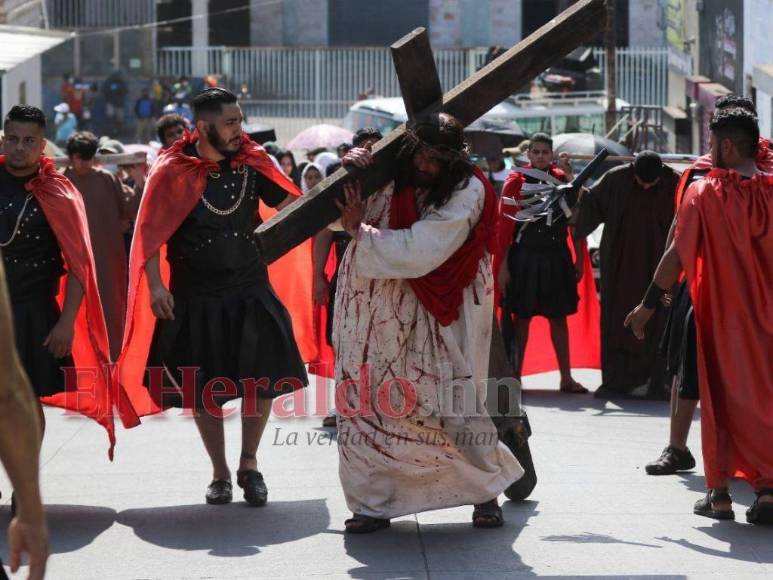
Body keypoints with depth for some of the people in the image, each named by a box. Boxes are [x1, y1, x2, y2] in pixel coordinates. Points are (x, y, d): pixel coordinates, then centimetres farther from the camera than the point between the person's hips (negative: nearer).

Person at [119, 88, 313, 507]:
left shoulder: (252, 163, -1)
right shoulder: (173, 172, -8)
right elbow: (151, 230, -5)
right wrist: (155, 284, -15)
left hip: (251, 294, 2)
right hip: (196, 299, -2)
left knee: (262, 381, 0)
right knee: (204, 390, 7)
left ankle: (249, 465, 20)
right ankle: (220, 473, 23)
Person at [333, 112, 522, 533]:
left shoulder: (465, 193, -13)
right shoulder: (386, 174, 2)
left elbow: (418, 253, -21)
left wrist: (360, 230, -11)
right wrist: (350, 169, -6)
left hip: (428, 319, -4)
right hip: (371, 313, 4)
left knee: (447, 403, -2)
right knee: (364, 404, 2)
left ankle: (486, 492, 19)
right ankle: (373, 503, 13)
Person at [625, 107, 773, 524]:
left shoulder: (704, 192, -8)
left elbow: (677, 255, -8)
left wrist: (647, 306, -1)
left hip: (721, 315, -2)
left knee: (721, 397, 10)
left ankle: (720, 492, 10)